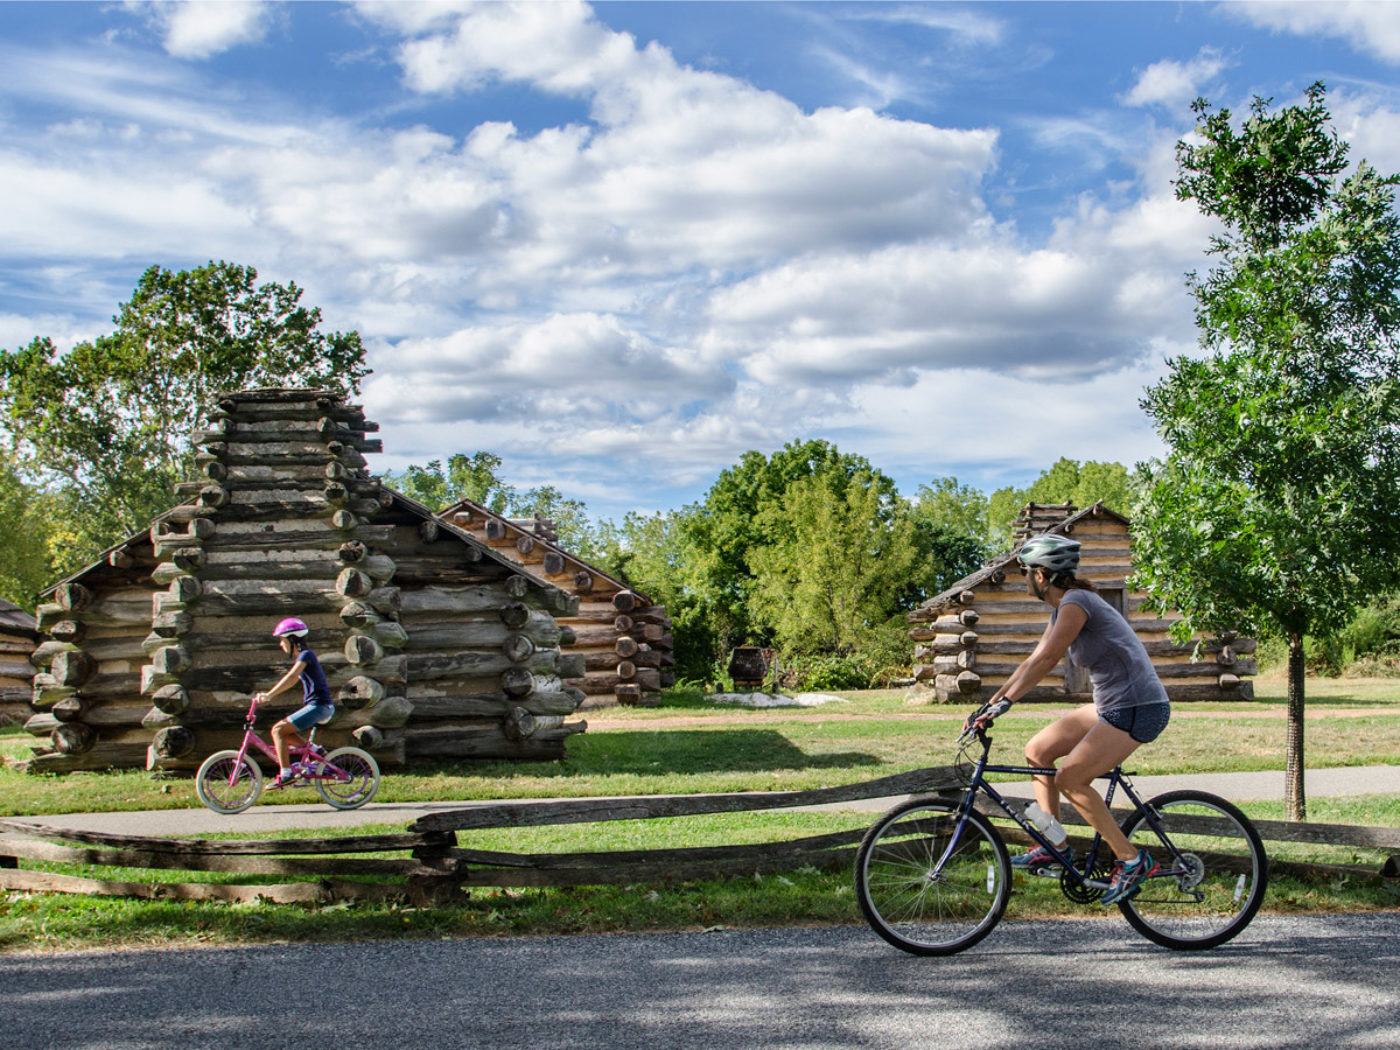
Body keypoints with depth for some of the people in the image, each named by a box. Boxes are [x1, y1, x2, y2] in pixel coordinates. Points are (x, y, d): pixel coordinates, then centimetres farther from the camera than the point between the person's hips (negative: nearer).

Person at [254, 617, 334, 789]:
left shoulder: (306, 654, -11)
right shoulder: (302, 657, 19)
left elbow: (291, 677, -25)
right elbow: (292, 680, 25)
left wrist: (269, 695, -29)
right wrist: (268, 694, 20)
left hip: (319, 705, -10)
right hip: (315, 706, 10)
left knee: (278, 730, -13)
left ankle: (286, 774, -15)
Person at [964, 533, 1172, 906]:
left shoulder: (1076, 602, -17)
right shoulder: (1061, 608, 12)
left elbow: (1047, 659, -25)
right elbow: (1033, 661, 14)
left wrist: (1003, 703, -27)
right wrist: (988, 704, 10)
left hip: (1139, 708, -10)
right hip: (1112, 705, 10)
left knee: (1069, 779, -13)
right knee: (1037, 750, 7)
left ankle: (1132, 861, -4)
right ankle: (1054, 847, 12)